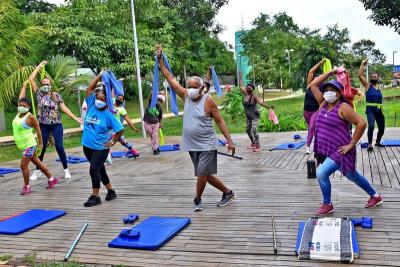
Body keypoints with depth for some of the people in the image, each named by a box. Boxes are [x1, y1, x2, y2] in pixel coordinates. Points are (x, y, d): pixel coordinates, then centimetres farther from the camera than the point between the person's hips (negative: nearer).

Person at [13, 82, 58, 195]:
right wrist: (24, 86, 24)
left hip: (29, 145, -8)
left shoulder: (30, 117, -16)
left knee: (23, 165, -8)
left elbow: (38, 129, -9)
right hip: (23, 146, 8)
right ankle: (52, 179, 24)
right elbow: (21, 98, 13)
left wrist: (40, 144, -7)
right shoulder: (19, 113, 4)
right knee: (38, 163, 13)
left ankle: (26, 187, 6)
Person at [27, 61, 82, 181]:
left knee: (59, 147, -5)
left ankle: (66, 170, 9)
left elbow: (64, 108, -2)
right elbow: (31, 79, -3)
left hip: (57, 125, -1)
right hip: (44, 126, 1)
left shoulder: (56, 95, 0)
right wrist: (39, 66, 3)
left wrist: (75, 118, -9)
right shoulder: (39, 94, 2)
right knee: (41, 148, 8)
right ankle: (37, 171, 22)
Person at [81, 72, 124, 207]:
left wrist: (113, 142, -7)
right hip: (87, 146, 6)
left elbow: (120, 130, -9)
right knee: (100, 169, 15)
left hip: (101, 148, -6)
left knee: (94, 170, -10)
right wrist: (100, 75, -10)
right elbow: (90, 89, -9)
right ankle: (111, 191, 31)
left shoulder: (108, 115, -14)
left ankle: (95, 197, 4)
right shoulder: (91, 105, -2)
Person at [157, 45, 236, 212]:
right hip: (192, 145, 6)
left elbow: (220, 121, -9)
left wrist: (229, 141, -14)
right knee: (205, 174, 13)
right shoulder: (186, 96, 1)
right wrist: (160, 60, -1)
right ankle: (228, 193, 29)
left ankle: (197, 200, 17)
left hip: (207, 145, -6)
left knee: (202, 174, -5)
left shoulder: (208, 101, -11)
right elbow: (170, 78, 2)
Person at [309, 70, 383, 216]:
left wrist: (351, 144, -17)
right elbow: (313, 84, 6)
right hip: (327, 150, 8)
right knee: (353, 176, 21)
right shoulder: (324, 103, 6)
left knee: (321, 173, -17)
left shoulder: (343, 107, -15)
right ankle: (375, 196, 42)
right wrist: (331, 72, 2)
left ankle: (327, 205, 4)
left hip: (339, 151, -8)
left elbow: (361, 123, -20)